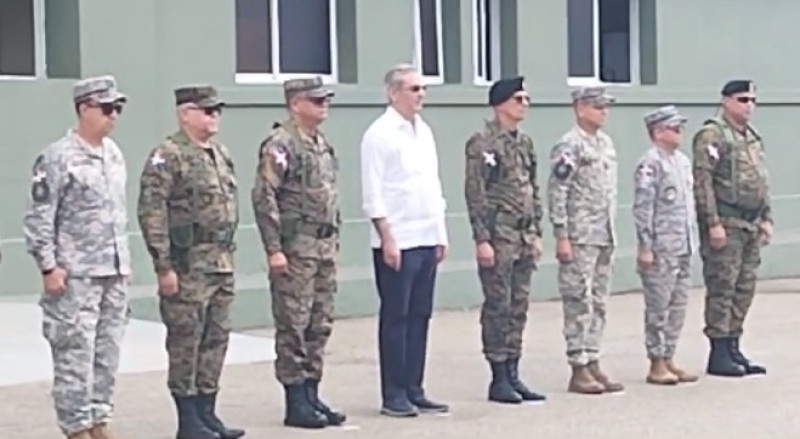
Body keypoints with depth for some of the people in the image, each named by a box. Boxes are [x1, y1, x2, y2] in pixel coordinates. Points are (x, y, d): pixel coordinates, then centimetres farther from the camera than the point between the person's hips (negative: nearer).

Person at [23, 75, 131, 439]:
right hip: (75, 275, -7)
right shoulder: (58, 157, -10)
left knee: (108, 353, 11)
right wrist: (48, 267, -15)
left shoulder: (113, 152, 12)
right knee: (75, 354, -3)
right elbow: (38, 217, -11)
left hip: (113, 273, 7)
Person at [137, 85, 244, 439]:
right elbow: (151, 213, -16)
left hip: (222, 264, 8)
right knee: (185, 341, -1)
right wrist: (164, 266, -19)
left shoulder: (221, 154, 15)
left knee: (216, 338, 11)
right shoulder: (168, 156, -11)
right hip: (188, 266, -8)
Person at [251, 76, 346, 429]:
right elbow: (263, 197, -17)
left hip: (325, 248, 8)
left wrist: (333, 240, 18)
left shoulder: (323, 144, 15)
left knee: (320, 326, 11)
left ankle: (311, 396, 19)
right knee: (293, 327, -2)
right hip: (296, 250, -8)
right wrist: (273, 249, -20)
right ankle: (296, 404, 3)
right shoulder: (280, 144, -11)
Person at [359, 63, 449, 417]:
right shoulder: (380, 134, -8)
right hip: (397, 242, -7)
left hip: (426, 240, 7)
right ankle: (394, 395, 6)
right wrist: (388, 239, -17)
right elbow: (372, 195, -12)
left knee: (420, 317, 9)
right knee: (396, 318, 0)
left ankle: (413, 390, 16)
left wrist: (441, 234, 13)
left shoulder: (424, 131, 14)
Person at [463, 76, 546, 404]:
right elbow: (475, 194, -14)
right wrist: (482, 239, -18)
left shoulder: (525, 142, 15)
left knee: (519, 308, 10)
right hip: (498, 238, -8)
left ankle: (513, 375, 16)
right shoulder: (482, 143, -10)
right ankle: (499, 379, 4)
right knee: (498, 308, -2)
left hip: (524, 239, 8)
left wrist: (536, 233, 14)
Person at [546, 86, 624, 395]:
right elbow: (557, 193, -14)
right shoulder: (569, 146, -10)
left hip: (605, 237, 8)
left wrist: (612, 233, 18)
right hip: (580, 238, -8)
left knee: (598, 304, 10)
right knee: (579, 304, -4)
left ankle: (593, 364, 17)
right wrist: (562, 236, -18)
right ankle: (579, 370, 1)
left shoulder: (606, 143, 15)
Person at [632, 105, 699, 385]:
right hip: (661, 250, -8)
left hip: (683, 248, 8)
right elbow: (642, 207, -15)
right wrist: (645, 247, -18)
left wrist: (691, 240, 20)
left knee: (678, 306, 11)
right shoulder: (650, 163, -12)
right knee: (658, 307, -1)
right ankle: (657, 365, 6)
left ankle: (668, 359, 20)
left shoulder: (683, 160, 14)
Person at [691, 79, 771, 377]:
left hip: (751, 225, 9)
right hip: (726, 225, -8)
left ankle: (733, 349, 18)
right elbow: (702, 181, -17)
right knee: (722, 288, -5)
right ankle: (719, 355, 0)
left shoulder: (753, 137, 17)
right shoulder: (712, 135, -10)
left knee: (745, 289, 10)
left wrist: (766, 218, 15)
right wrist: (713, 223, -21)